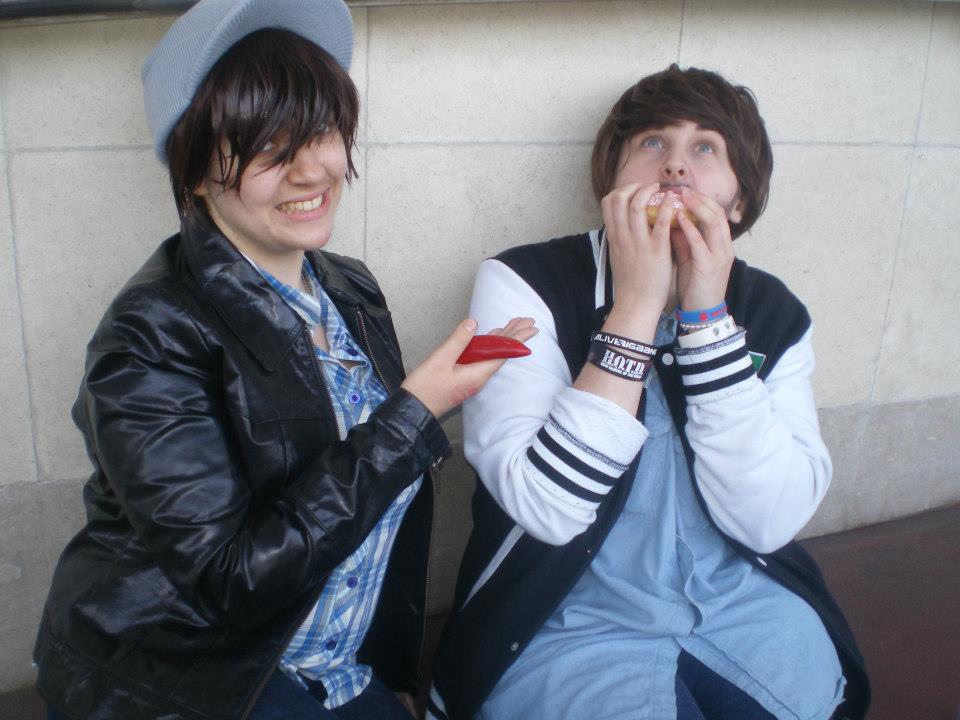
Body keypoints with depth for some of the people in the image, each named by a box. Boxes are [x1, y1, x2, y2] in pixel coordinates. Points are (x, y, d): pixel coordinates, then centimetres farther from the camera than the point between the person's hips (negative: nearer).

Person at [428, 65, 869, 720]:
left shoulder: (773, 313, 0)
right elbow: (548, 508, -23)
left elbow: (770, 520, -12)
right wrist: (637, 305, -24)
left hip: (744, 609, 4)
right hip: (569, 624, -3)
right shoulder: (524, 284, -11)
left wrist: (707, 315, -18)